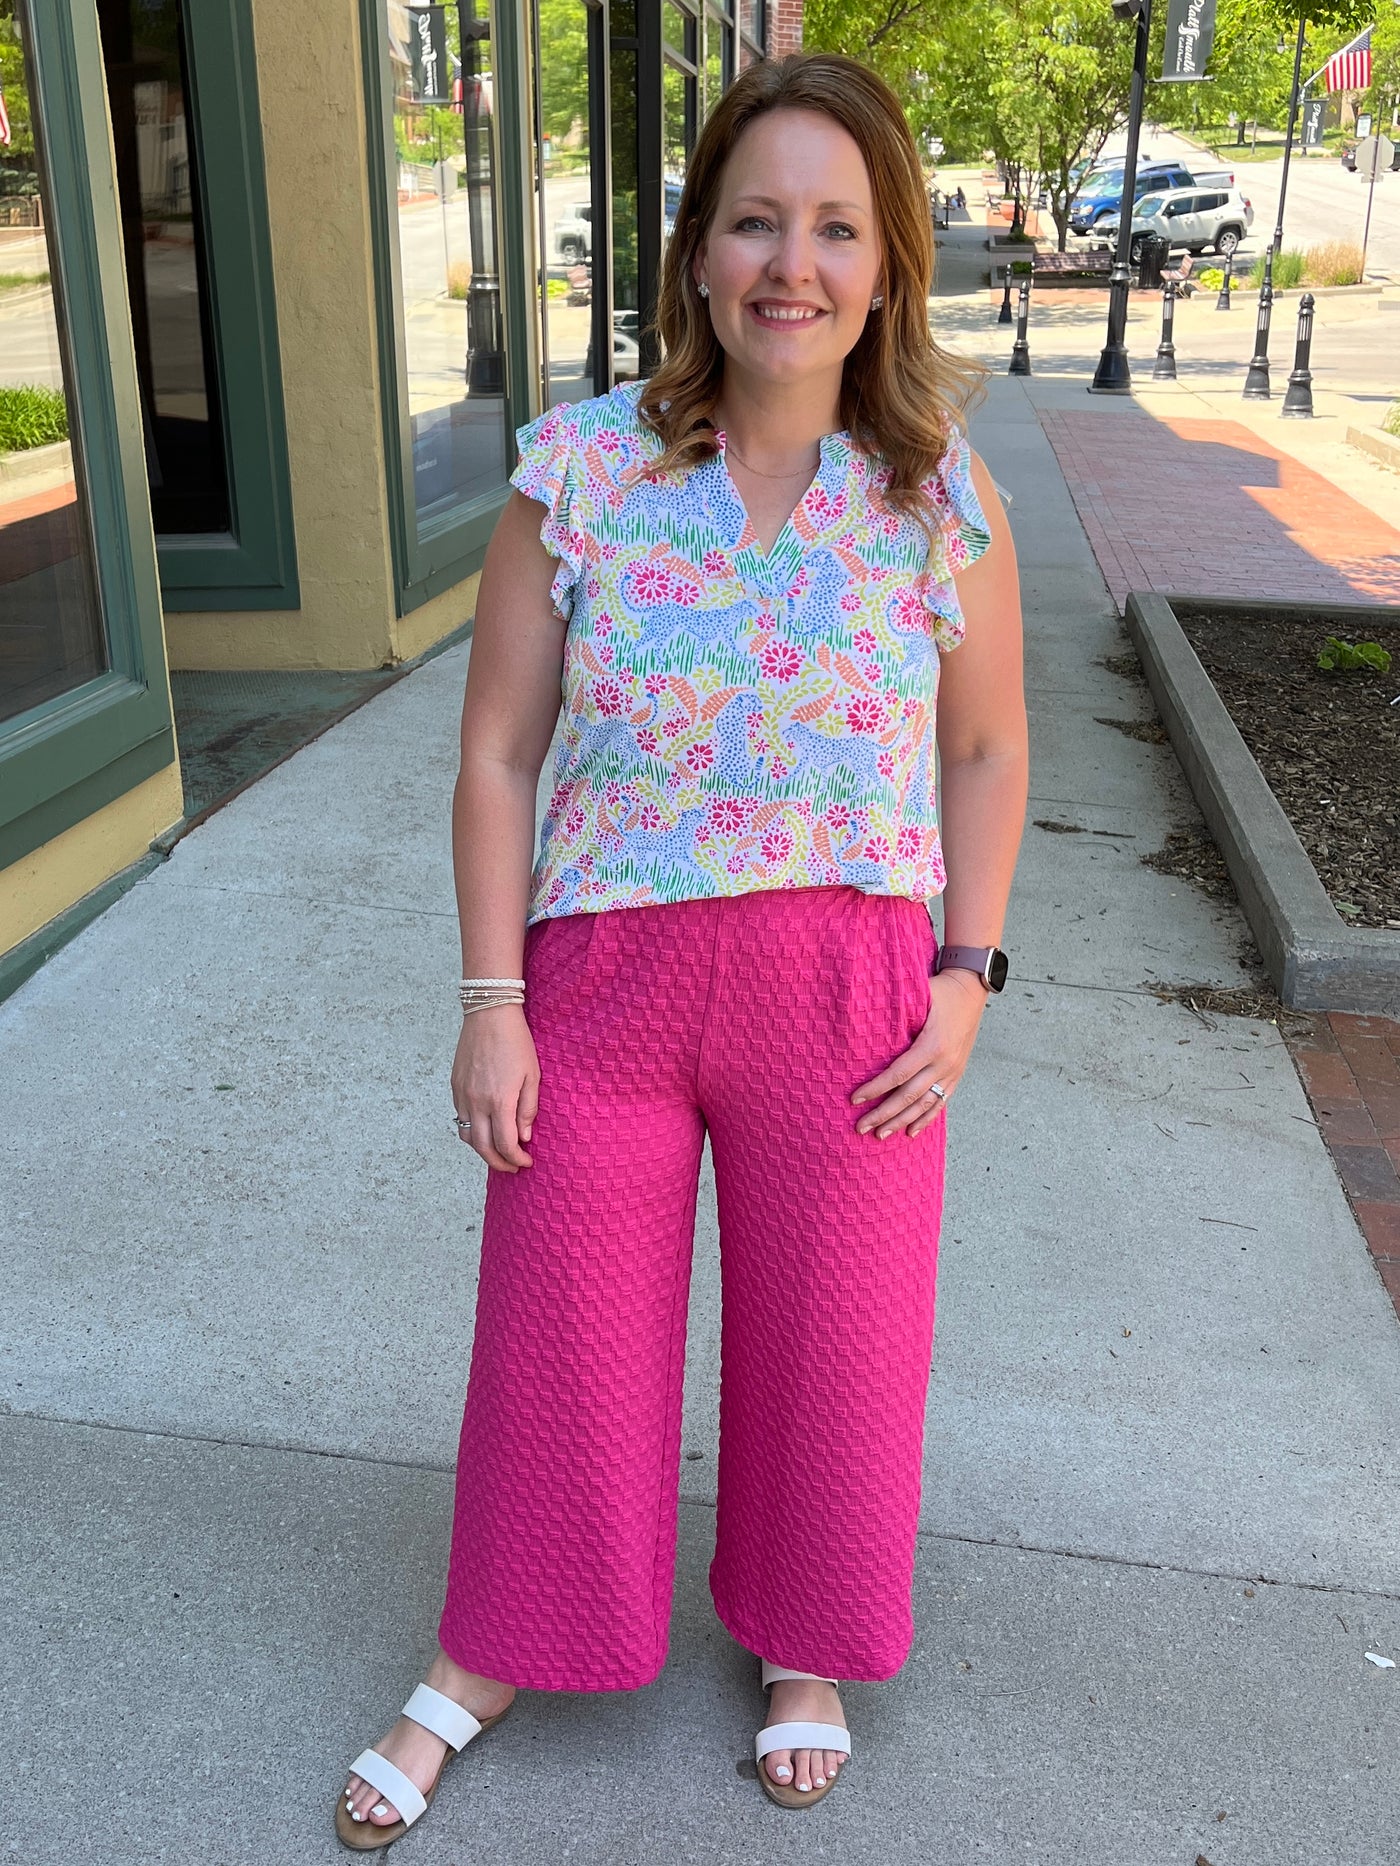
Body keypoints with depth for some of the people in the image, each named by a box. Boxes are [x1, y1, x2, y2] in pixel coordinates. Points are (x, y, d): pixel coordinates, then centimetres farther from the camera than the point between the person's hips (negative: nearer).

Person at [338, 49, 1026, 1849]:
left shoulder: (939, 493, -5)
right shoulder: (579, 468, -7)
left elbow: (986, 751, 4)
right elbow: (498, 753, -4)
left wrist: (967, 977, -4)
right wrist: (492, 1000, -6)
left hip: (847, 999, 1)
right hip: (600, 980, 0)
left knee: (825, 1339, 16)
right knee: (558, 1331, 15)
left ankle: (802, 1646, 46)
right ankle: (487, 1659, 41)